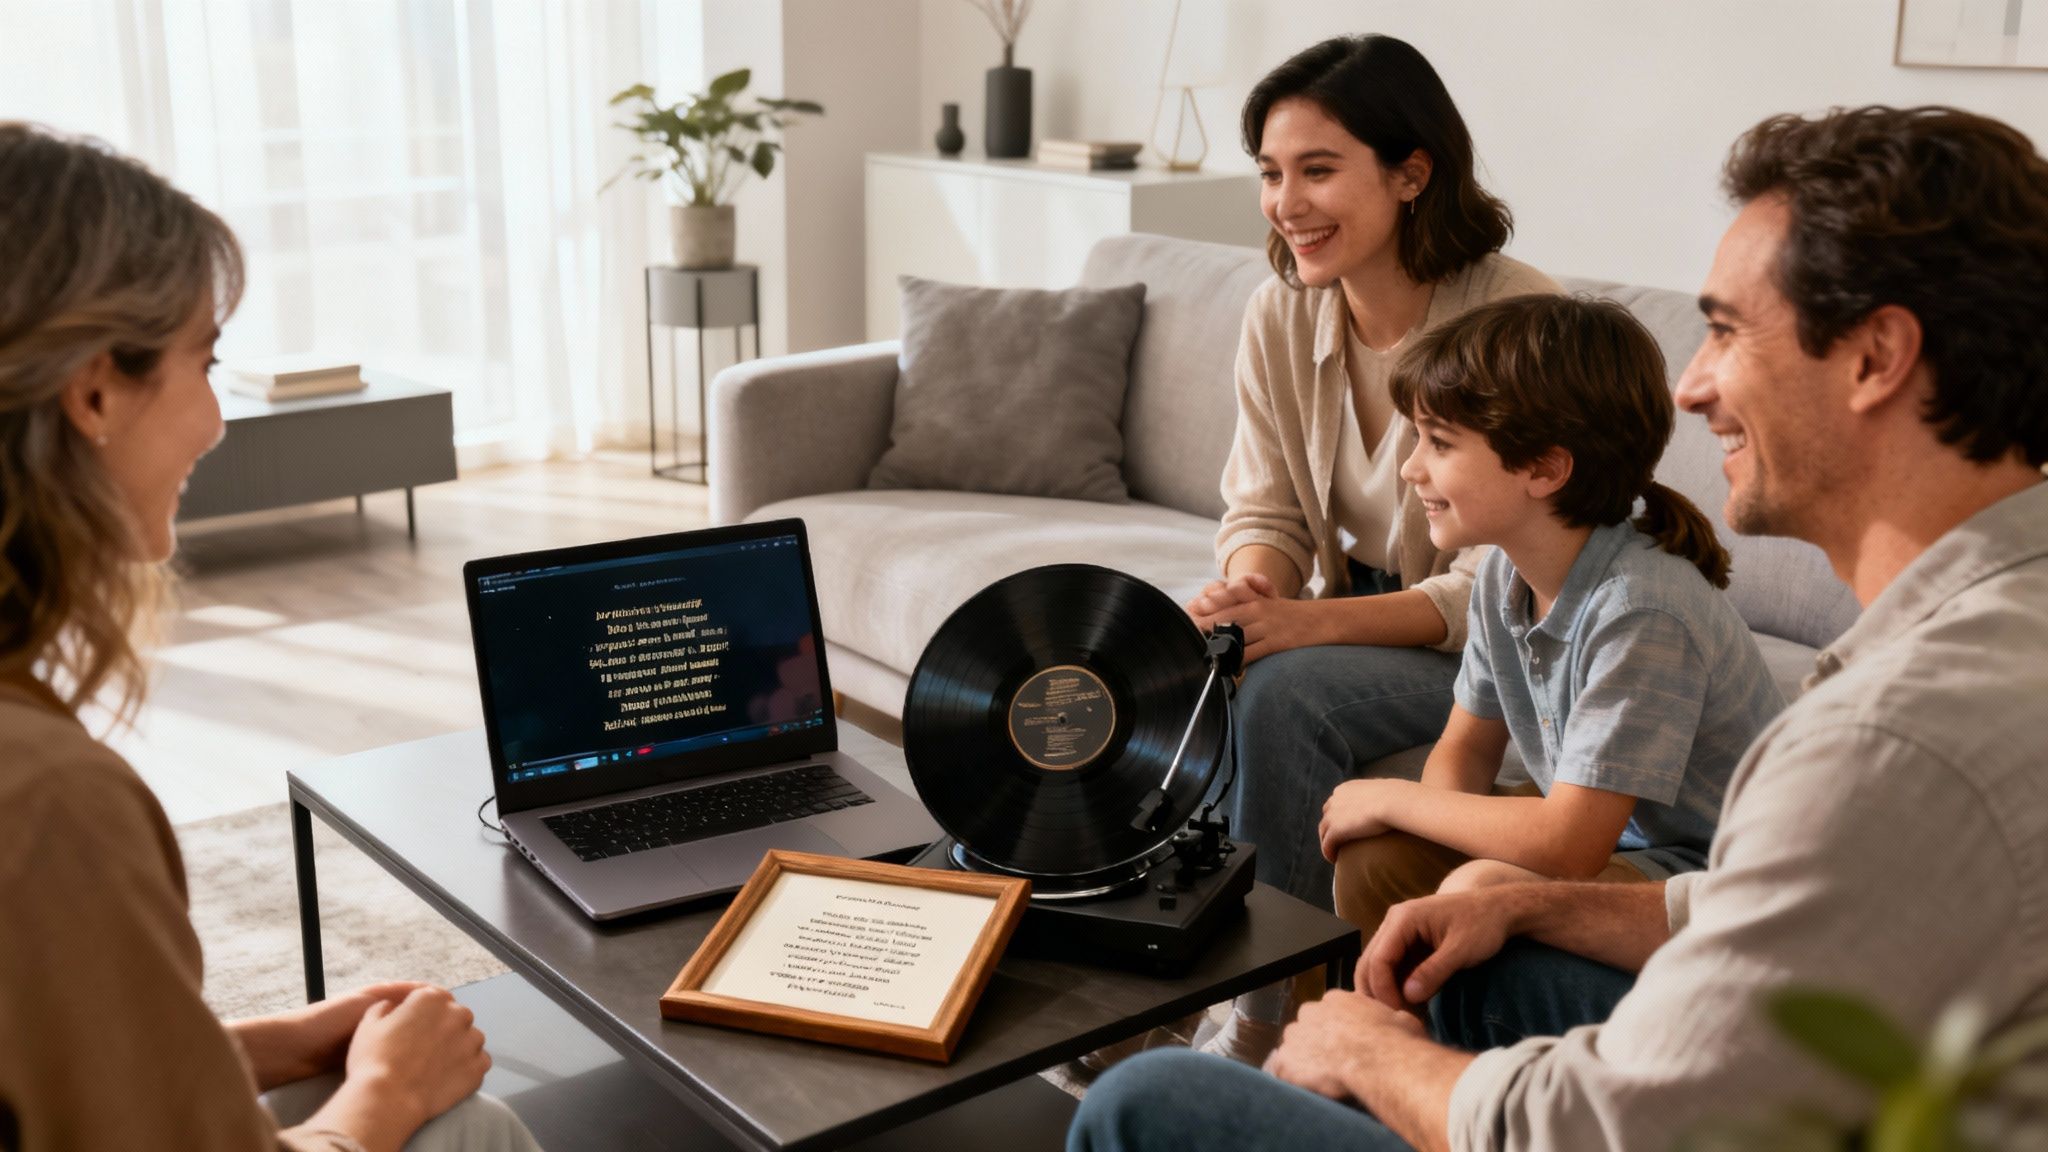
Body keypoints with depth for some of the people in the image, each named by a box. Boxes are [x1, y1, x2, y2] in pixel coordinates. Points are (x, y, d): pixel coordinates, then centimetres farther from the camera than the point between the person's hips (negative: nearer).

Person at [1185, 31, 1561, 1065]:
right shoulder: (1280, 316, -2)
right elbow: (1264, 513, 3)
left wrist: (1305, 623, -33)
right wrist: (1251, 589, -22)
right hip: (1353, 618, 6)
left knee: (1285, 691, -30)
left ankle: (1274, 1019, -15)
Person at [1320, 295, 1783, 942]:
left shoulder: (1638, 609, -29)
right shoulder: (1504, 576, -4)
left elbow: (1567, 845, -30)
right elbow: (1466, 747, 9)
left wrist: (1392, 799, -18)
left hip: (1707, 883, -7)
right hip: (1605, 835, 8)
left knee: (1480, 892, -28)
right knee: (1373, 855, -6)